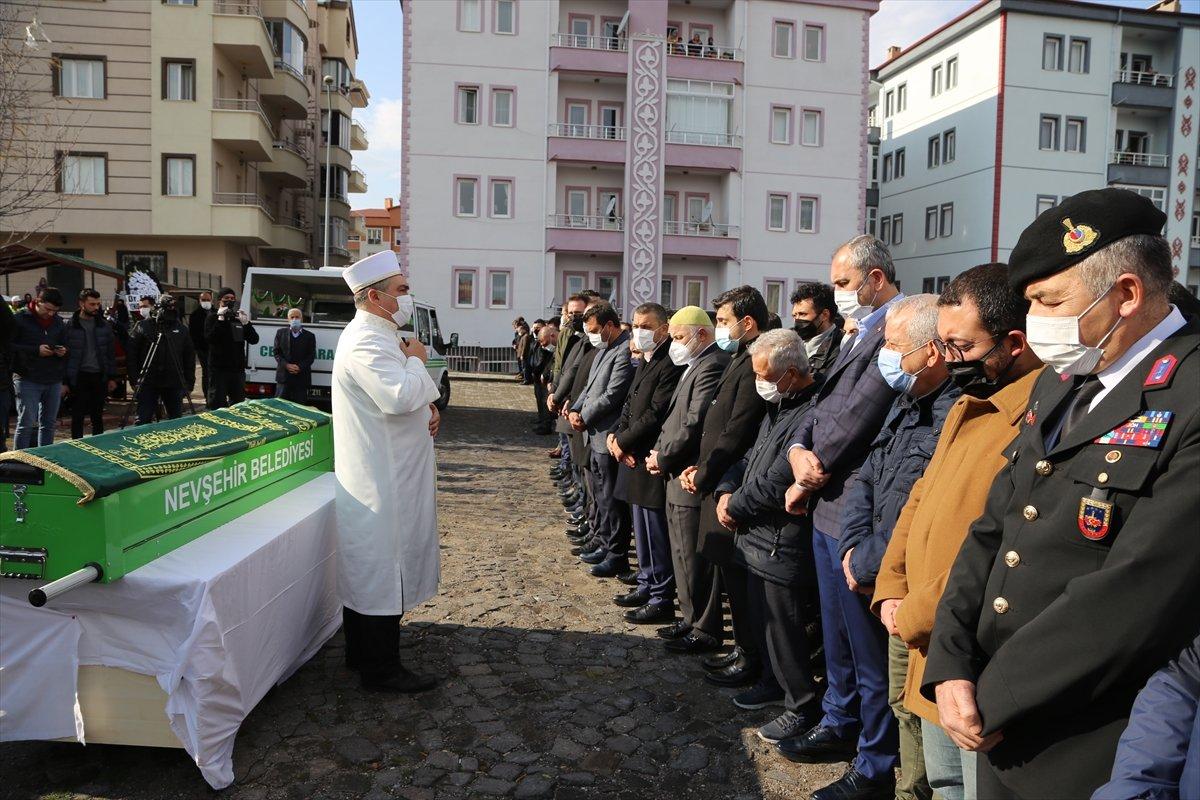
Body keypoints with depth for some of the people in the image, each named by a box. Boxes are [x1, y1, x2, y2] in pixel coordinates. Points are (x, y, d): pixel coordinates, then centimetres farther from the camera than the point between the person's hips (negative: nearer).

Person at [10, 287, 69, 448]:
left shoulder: (58, 322, 12)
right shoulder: (20, 319, -3)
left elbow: (64, 345, 22)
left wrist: (63, 351, -1)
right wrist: (36, 350, -18)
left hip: (54, 381, 5)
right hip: (28, 380, -5)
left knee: (49, 423, 9)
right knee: (26, 423, -5)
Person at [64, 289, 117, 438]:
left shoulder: (104, 325, 6)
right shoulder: (70, 326, -5)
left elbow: (111, 352, 10)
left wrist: (112, 377, 6)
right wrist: (64, 381, -7)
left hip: (100, 376, 3)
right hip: (79, 377, -3)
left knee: (97, 416, 11)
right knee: (77, 417, 4)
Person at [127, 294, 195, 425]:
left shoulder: (181, 329, 5)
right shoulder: (142, 326, -2)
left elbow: (189, 357, 8)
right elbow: (131, 354, -3)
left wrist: (190, 381, 5)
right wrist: (134, 379, -8)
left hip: (174, 384, 2)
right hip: (148, 382, -2)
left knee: (177, 421, 10)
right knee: (143, 420, 1)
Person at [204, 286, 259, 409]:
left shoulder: (240, 317, 9)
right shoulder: (213, 317, 0)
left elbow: (254, 340, 2)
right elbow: (209, 338, -16)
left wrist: (246, 323, -13)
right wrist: (220, 319, -19)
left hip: (238, 368, 4)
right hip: (218, 368, -4)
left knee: (239, 403, 13)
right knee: (217, 404, -4)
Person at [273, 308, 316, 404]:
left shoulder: (310, 336, 9)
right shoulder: (281, 333, 11)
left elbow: (311, 356, 3)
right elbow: (277, 353, 6)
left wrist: (300, 367, -12)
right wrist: (286, 365, -10)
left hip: (301, 377, -1)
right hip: (284, 376, 1)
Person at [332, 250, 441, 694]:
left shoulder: (380, 336, 15)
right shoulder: (366, 342, -20)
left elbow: (399, 394, 23)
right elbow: (399, 396, -32)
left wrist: (427, 406, 3)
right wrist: (416, 359, -14)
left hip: (378, 474, 11)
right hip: (380, 478, -11)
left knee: (366, 568, 19)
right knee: (381, 570, -1)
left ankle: (363, 651, 32)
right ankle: (381, 669, 10)